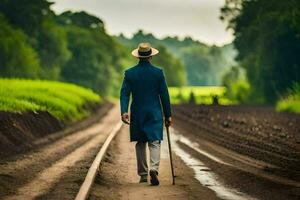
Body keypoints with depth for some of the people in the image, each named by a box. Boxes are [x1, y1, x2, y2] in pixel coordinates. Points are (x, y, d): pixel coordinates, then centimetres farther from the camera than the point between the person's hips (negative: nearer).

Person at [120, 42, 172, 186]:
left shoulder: (129, 73, 0)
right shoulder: (158, 72, -3)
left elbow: (124, 93, -10)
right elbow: (164, 95, 0)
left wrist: (124, 112, -16)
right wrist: (167, 115, 6)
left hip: (137, 114, 2)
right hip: (155, 114, -2)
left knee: (140, 144, 13)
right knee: (154, 142, -3)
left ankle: (143, 175, 16)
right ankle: (154, 168, -26)